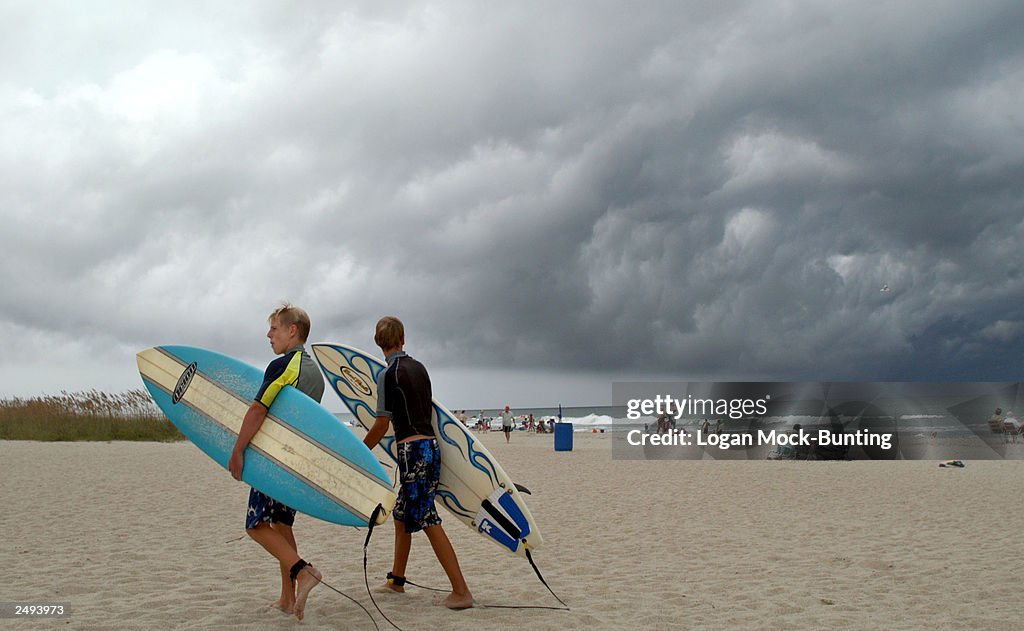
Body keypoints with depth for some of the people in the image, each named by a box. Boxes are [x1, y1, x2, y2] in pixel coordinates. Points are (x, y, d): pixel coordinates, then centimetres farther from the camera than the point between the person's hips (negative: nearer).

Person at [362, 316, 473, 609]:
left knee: (428, 520, -8)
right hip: (430, 444, 8)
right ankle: (396, 579, 33)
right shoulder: (419, 367, 12)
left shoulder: (388, 375, -10)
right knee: (402, 515, 20)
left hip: (412, 449, -8)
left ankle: (461, 591, -10)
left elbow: (382, 424, -10)